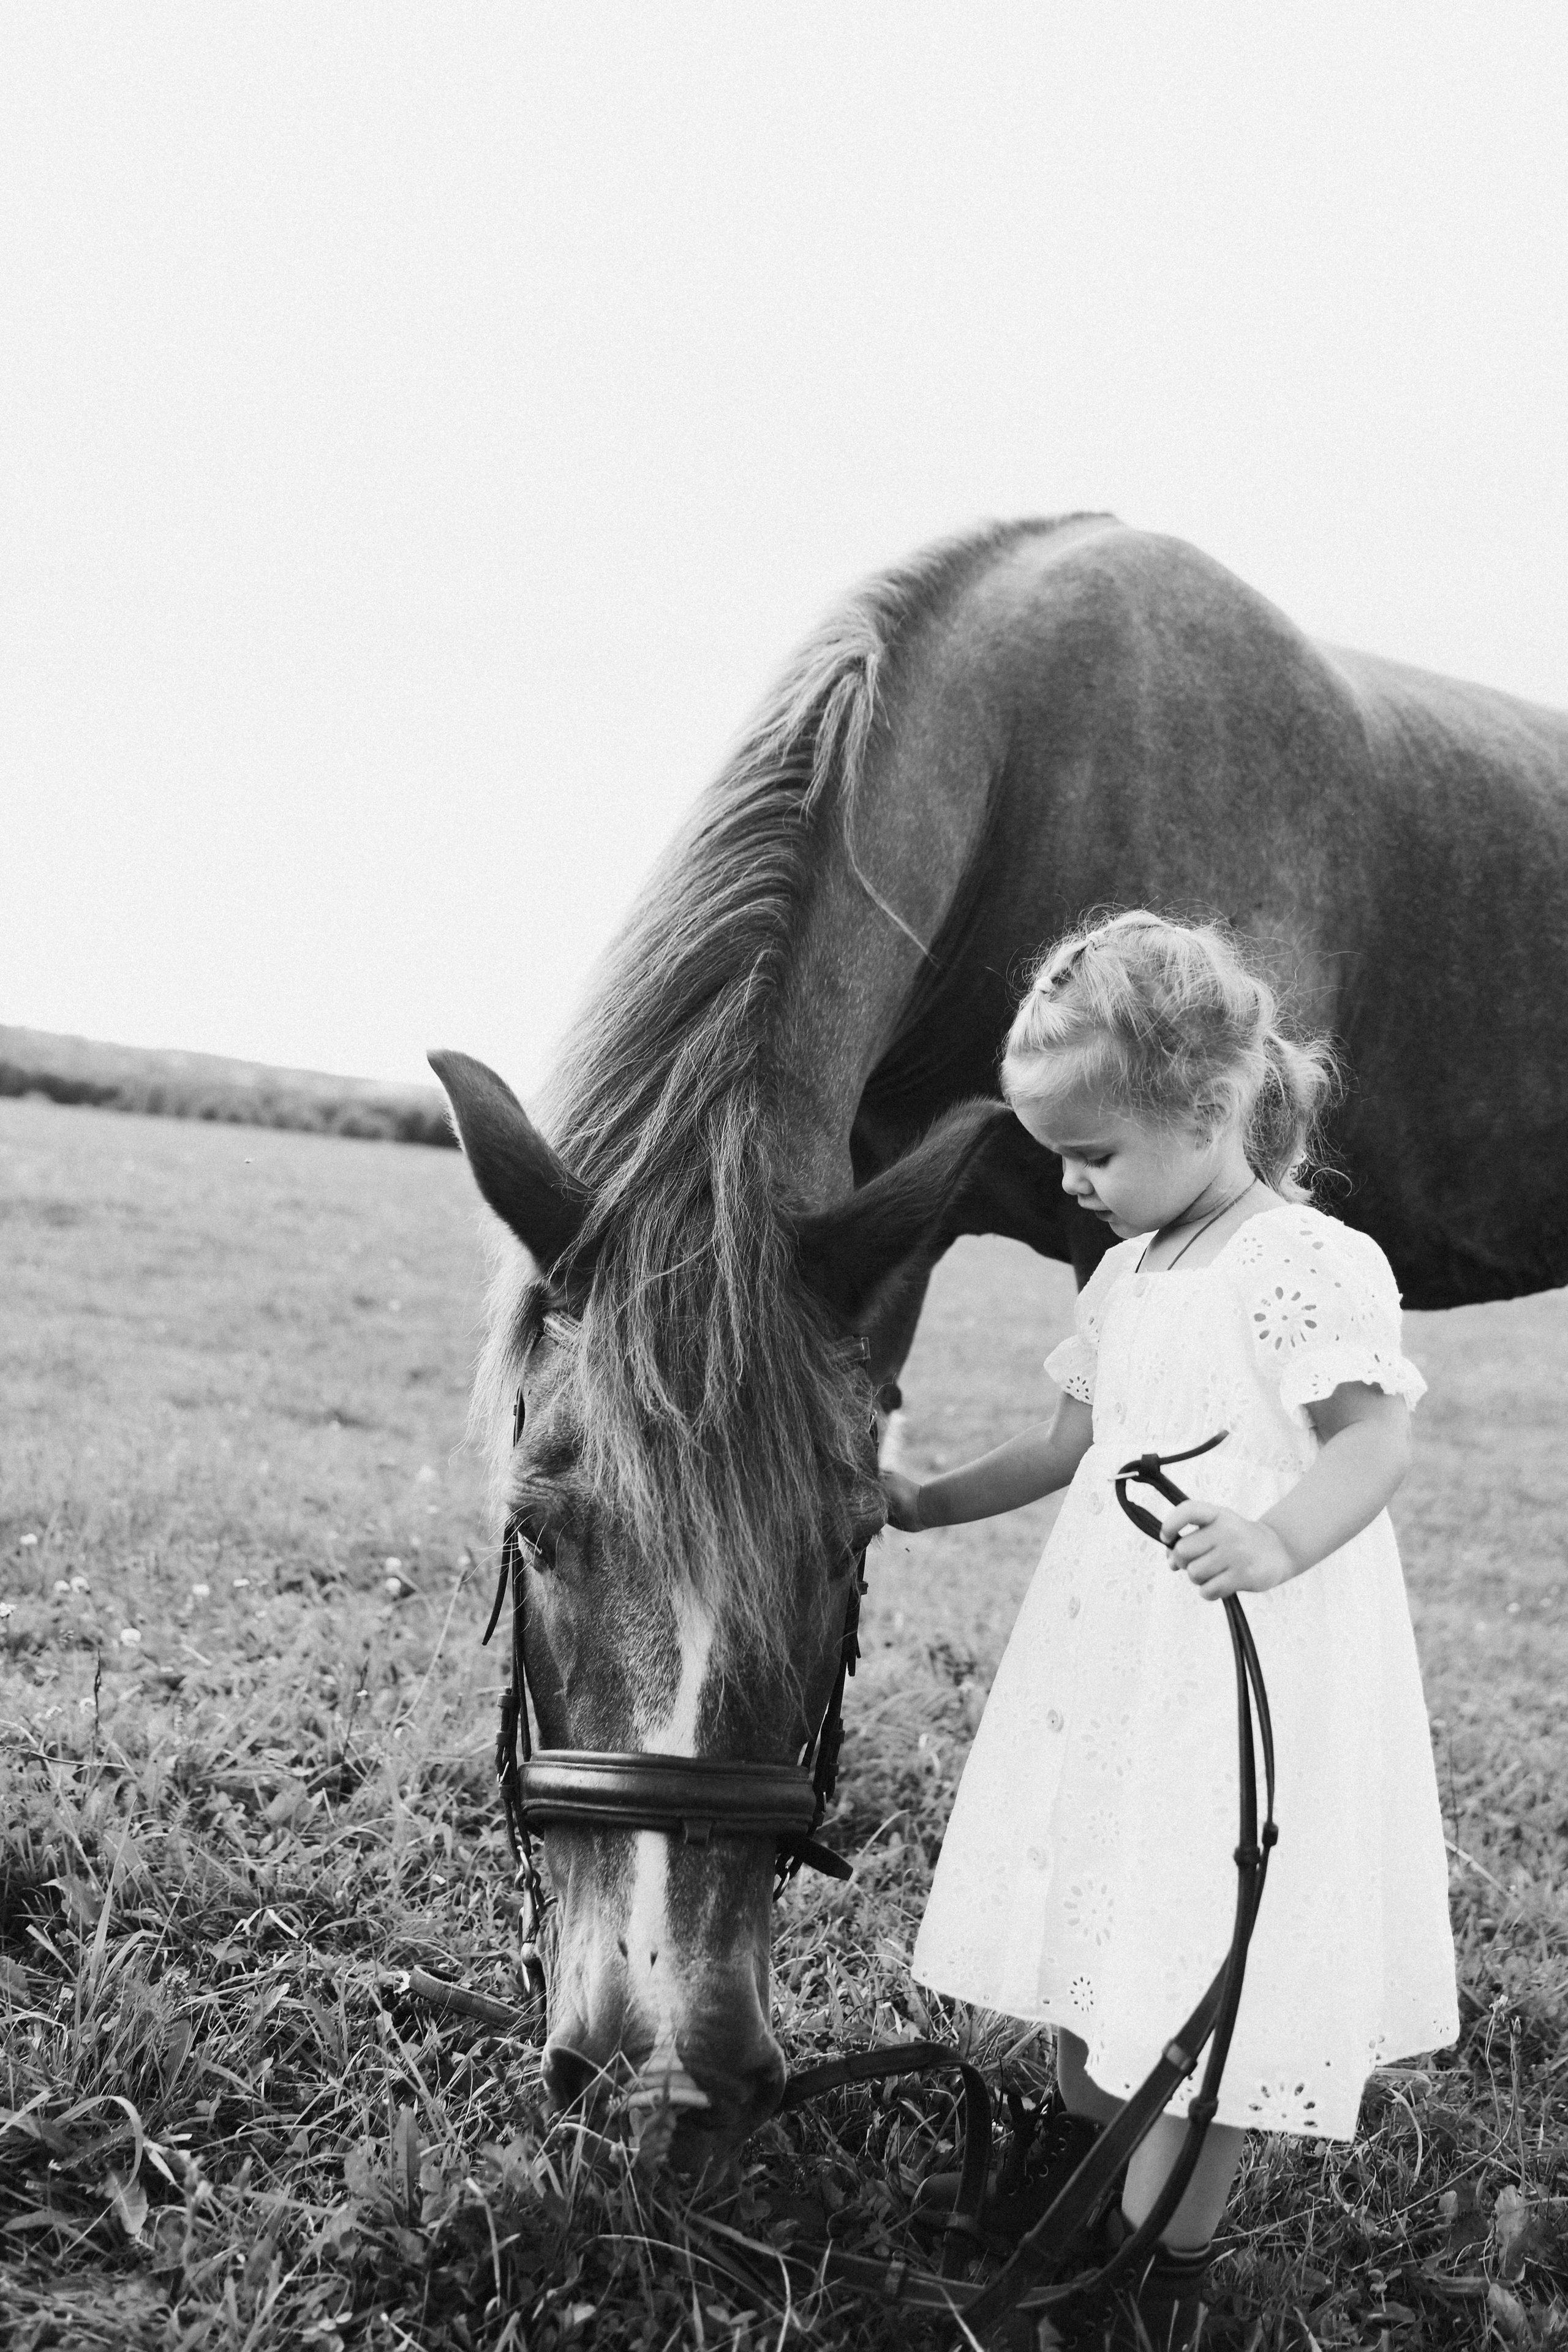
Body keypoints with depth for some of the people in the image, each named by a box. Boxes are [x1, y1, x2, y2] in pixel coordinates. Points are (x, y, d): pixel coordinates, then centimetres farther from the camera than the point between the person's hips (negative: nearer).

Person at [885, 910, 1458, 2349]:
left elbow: (1379, 1439, -19)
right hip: (1107, 1663, 8)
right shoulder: (1127, 1274, 11)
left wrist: (1279, 1540, -35)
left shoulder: (1311, 1265, -14)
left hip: (1256, 1681, -8)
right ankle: (1083, 2163, 36)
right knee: (1090, 1924, 17)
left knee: (1213, 1972, -1)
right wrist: (933, 1503, 19)